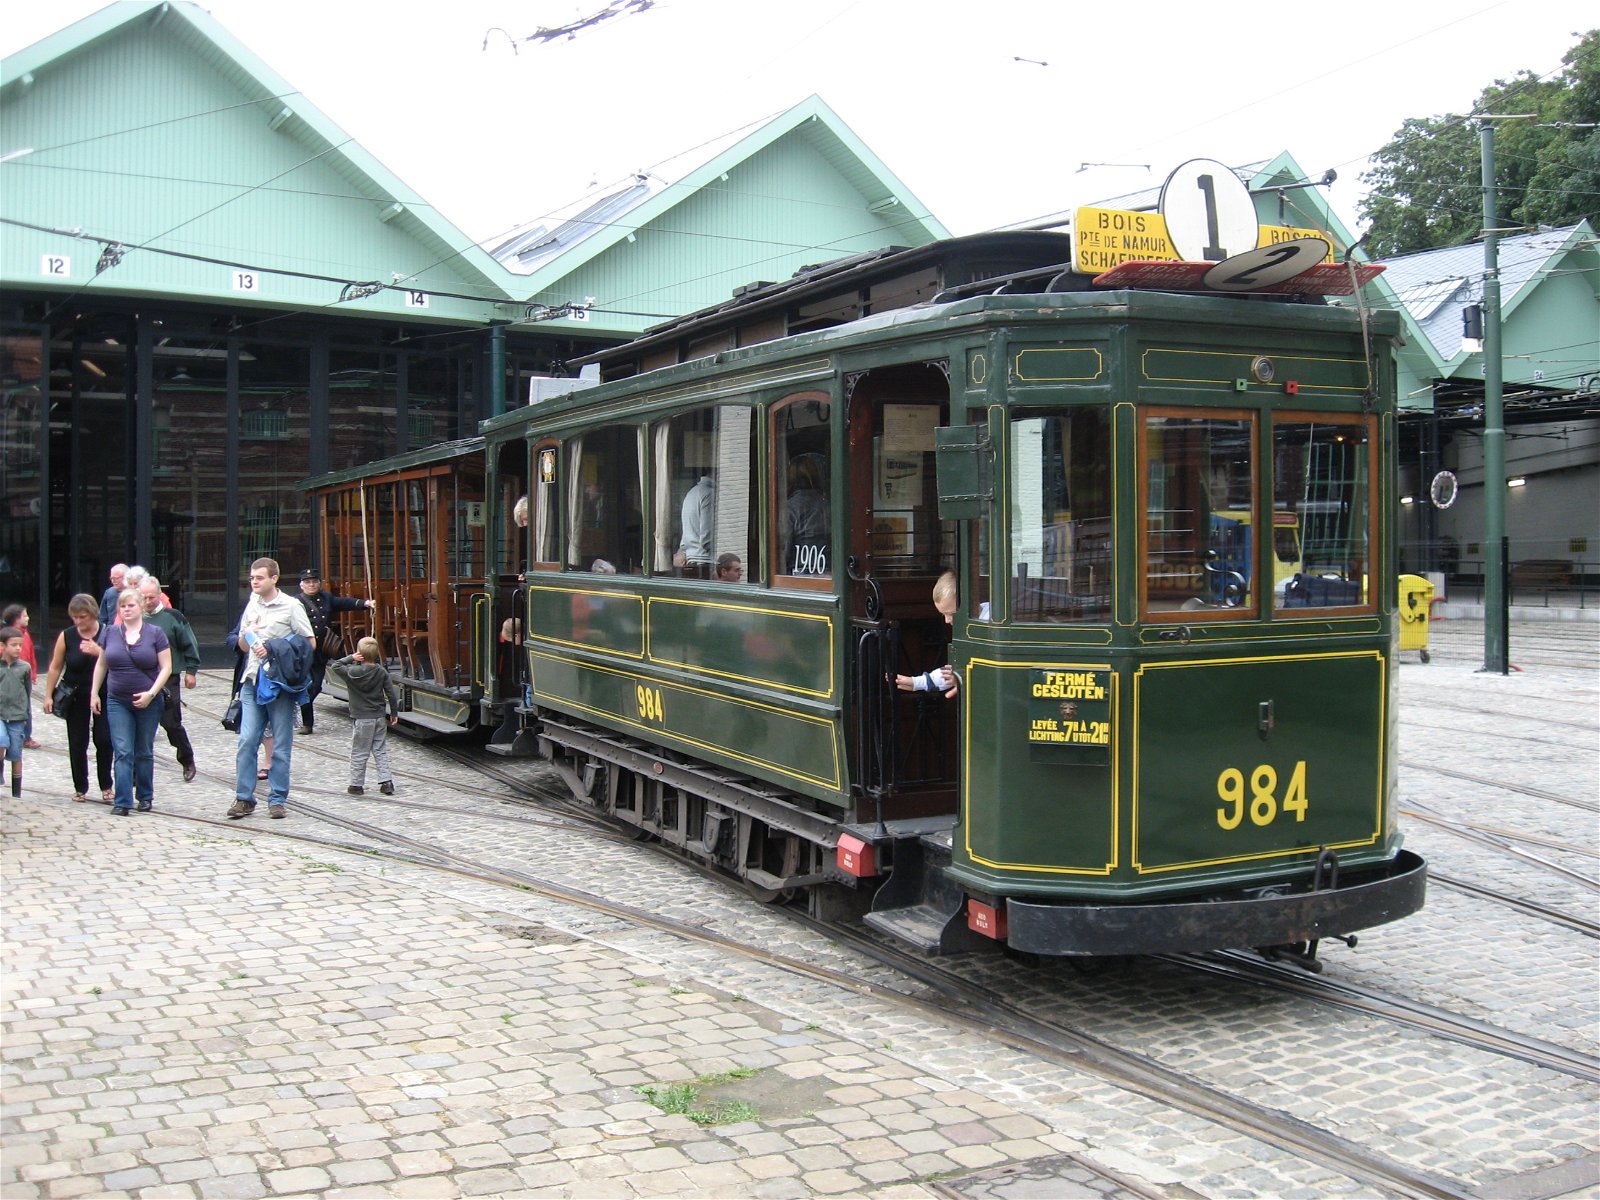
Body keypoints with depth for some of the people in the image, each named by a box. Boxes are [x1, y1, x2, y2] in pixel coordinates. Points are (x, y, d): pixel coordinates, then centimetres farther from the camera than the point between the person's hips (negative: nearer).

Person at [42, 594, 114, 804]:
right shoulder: (66, 636, -3)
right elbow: (55, 668, 2)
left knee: (104, 739, -4)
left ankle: (106, 786, 10)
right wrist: (48, 696, -1)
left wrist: (98, 652, -26)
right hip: (76, 697, 1)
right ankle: (80, 788, 16)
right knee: (77, 743, 4)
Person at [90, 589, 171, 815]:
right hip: (117, 702, 1)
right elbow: (101, 665, 13)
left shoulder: (155, 633, -4)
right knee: (122, 752, -6)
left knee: (144, 752, 10)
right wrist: (94, 693, 9)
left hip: (148, 702, -1)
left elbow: (166, 667, -5)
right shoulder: (110, 633, 5)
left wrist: (151, 693, -14)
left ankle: (145, 797, 23)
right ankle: (122, 802, -6)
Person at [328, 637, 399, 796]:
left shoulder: (353, 672, -13)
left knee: (358, 753, 5)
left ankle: (356, 784, 11)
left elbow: (336, 666, -1)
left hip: (361, 719, -4)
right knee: (381, 751, 11)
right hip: (379, 717, 4)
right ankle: (386, 782, 6)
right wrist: (394, 713, 10)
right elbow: (391, 693, 1)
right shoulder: (381, 671, -2)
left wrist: (351, 658, -5)